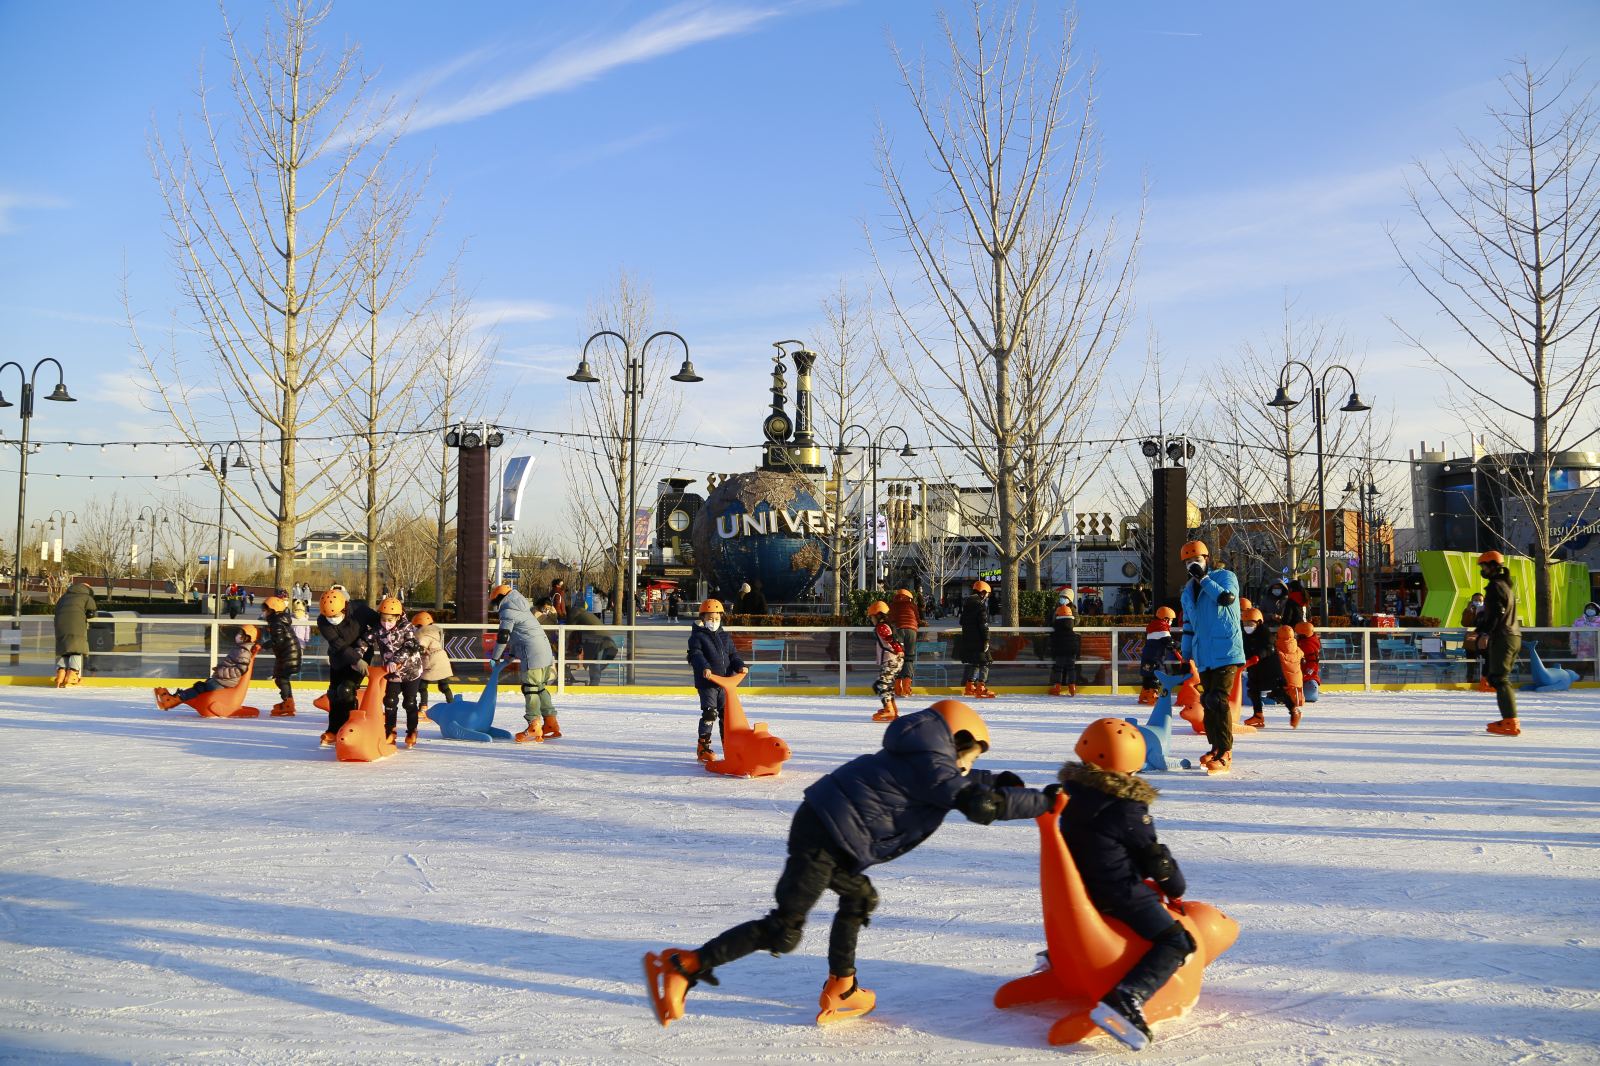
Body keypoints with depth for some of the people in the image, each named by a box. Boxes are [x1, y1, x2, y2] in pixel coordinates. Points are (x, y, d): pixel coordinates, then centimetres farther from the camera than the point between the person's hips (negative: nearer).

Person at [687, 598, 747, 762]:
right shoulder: (697, 636, -3)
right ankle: (703, 747, -1)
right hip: (706, 682, -6)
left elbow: (733, 655, 15)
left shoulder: (725, 637, 15)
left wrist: (740, 666, -5)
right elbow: (696, 655, -16)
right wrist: (704, 667, -34)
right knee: (710, 713, -10)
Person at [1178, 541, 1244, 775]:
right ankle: (1216, 747, 21)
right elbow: (1188, 627, 23)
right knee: (1208, 702, 9)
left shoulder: (1224, 577, 0)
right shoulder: (1188, 591, 18)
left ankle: (1225, 754, -12)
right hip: (1203, 657, 7)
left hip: (1226, 652, -7)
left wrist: (1204, 579, -16)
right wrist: (1185, 656, 18)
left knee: (1218, 700, -14)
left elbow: (1227, 597, -23)